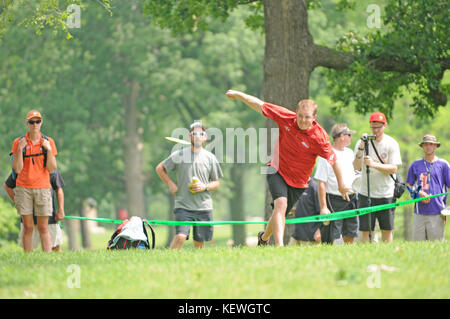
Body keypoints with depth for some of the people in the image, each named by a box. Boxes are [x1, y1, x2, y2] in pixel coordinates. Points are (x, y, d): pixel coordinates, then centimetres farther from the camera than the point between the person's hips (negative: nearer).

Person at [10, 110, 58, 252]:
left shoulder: (48, 142, 5)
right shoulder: (18, 142, 4)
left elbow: (51, 169, 0)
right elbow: (17, 169, -3)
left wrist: (49, 149, -11)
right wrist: (20, 149, -13)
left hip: (42, 188, 0)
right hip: (24, 188, 0)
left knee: (43, 228, -1)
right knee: (28, 227, 0)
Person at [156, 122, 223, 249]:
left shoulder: (210, 158, 6)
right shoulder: (179, 155, 1)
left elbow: (217, 182, 13)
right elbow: (160, 168, 13)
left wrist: (205, 187, -7)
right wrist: (170, 184, 1)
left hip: (204, 206, 2)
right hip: (183, 205, -2)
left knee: (199, 241, 6)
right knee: (180, 236, -19)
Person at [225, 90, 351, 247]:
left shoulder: (319, 136, -22)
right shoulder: (286, 118, -15)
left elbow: (333, 161, -14)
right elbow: (260, 106, -3)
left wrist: (341, 185, -10)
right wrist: (238, 95, 4)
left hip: (298, 181, 0)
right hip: (277, 171, 0)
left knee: (281, 213, 11)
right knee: (281, 204, -24)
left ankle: (264, 237, 42)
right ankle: (279, 245, -31)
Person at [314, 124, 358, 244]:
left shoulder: (349, 153, 12)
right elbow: (321, 183, -12)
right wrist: (323, 207, -16)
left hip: (350, 199, 7)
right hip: (334, 199, -7)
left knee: (350, 234, 7)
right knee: (332, 236, -7)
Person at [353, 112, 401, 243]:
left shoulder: (391, 144, -2)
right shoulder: (362, 142, -1)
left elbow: (394, 168, -10)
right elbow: (357, 167, -10)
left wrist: (374, 164, -24)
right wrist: (361, 149, -26)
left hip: (386, 194, 0)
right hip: (365, 193, 0)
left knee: (387, 230, 4)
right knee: (365, 230, -3)